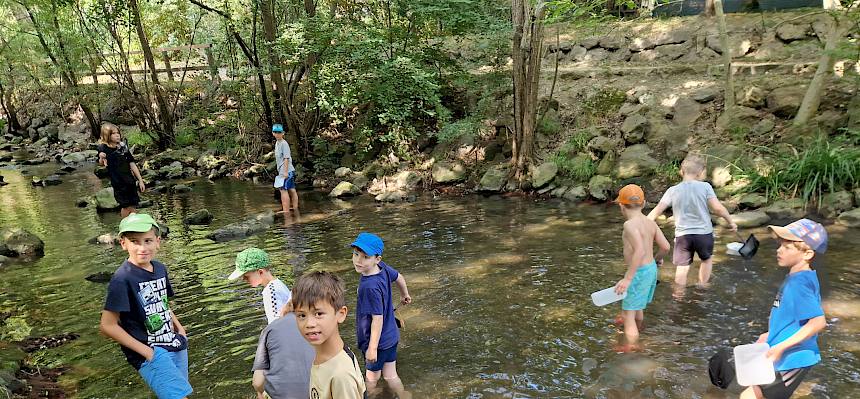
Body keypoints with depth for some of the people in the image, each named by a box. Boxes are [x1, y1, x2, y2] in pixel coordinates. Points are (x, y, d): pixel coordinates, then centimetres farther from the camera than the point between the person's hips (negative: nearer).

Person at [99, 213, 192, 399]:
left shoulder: (160, 268, 6)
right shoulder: (123, 279, -15)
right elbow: (107, 325, -15)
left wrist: (179, 328, 7)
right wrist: (144, 350, -14)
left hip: (175, 346, 7)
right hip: (151, 353, -7)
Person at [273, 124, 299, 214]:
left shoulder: (284, 143, -12)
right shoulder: (277, 143, 17)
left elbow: (286, 158, -17)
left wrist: (285, 171, -21)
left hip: (286, 171, -9)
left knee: (283, 190, -10)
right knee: (291, 189, 12)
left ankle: (286, 211, -10)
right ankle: (295, 208, 17)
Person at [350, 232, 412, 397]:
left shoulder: (370, 287, -32)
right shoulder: (382, 267, -9)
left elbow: (377, 319, -27)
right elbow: (399, 277, 12)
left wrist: (372, 348, -18)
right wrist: (405, 294, 32)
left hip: (378, 341, -7)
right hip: (391, 336, 7)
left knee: (372, 378, 19)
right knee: (390, 376, 22)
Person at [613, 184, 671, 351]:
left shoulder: (630, 224, -22)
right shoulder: (650, 222, 2)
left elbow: (640, 251, -33)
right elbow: (665, 246, 2)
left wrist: (627, 278, -33)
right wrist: (658, 258, 24)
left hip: (639, 273, -9)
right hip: (651, 269, 9)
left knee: (627, 314, -1)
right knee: (637, 306, 31)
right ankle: (636, 333, 54)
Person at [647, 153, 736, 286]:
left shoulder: (673, 190, -3)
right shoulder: (705, 187, -8)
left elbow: (657, 210, -7)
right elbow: (718, 207, -11)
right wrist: (730, 221, 5)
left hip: (682, 234, 0)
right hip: (704, 232, 0)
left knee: (682, 266, 3)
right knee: (706, 259, 25)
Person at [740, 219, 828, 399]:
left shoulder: (799, 283, -24)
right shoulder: (799, 277, 6)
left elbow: (818, 321, -30)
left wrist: (781, 346, -28)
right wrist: (772, 335, 18)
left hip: (792, 361, -10)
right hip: (788, 358, 10)